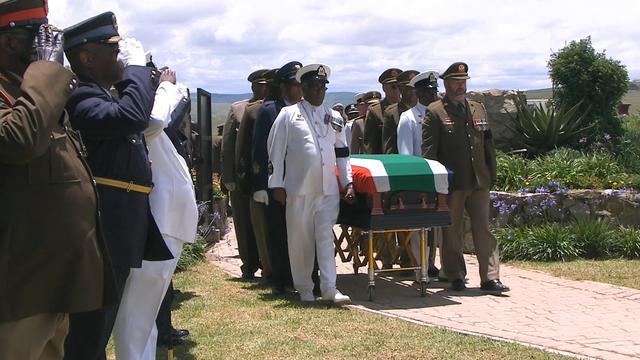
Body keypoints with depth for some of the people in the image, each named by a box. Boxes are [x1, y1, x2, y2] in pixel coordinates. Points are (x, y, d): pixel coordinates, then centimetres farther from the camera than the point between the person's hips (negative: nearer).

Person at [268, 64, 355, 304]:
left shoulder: (334, 117, 14)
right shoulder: (289, 114, 2)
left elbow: (342, 152, 17)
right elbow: (276, 150, -1)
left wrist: (348, 182, 10)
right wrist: (277, 185, -5)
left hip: (328, 189, 3)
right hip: (298, 188, -2)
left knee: (326, 238, -1)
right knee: (300, 240, 4)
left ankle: (329, 289, -1)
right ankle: (304, 289, 15)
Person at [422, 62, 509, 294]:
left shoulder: (478, 109, 15)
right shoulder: (434, 112, -1)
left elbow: (488, 145, 17)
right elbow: (428, 151, -5)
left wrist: (491, 174, 11)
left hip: (479, 181, 4)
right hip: (451, 183, -4)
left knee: (484, 229, 2)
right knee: (451, 232, 4)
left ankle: (490, 277, 3)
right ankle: (456, 277, 14)